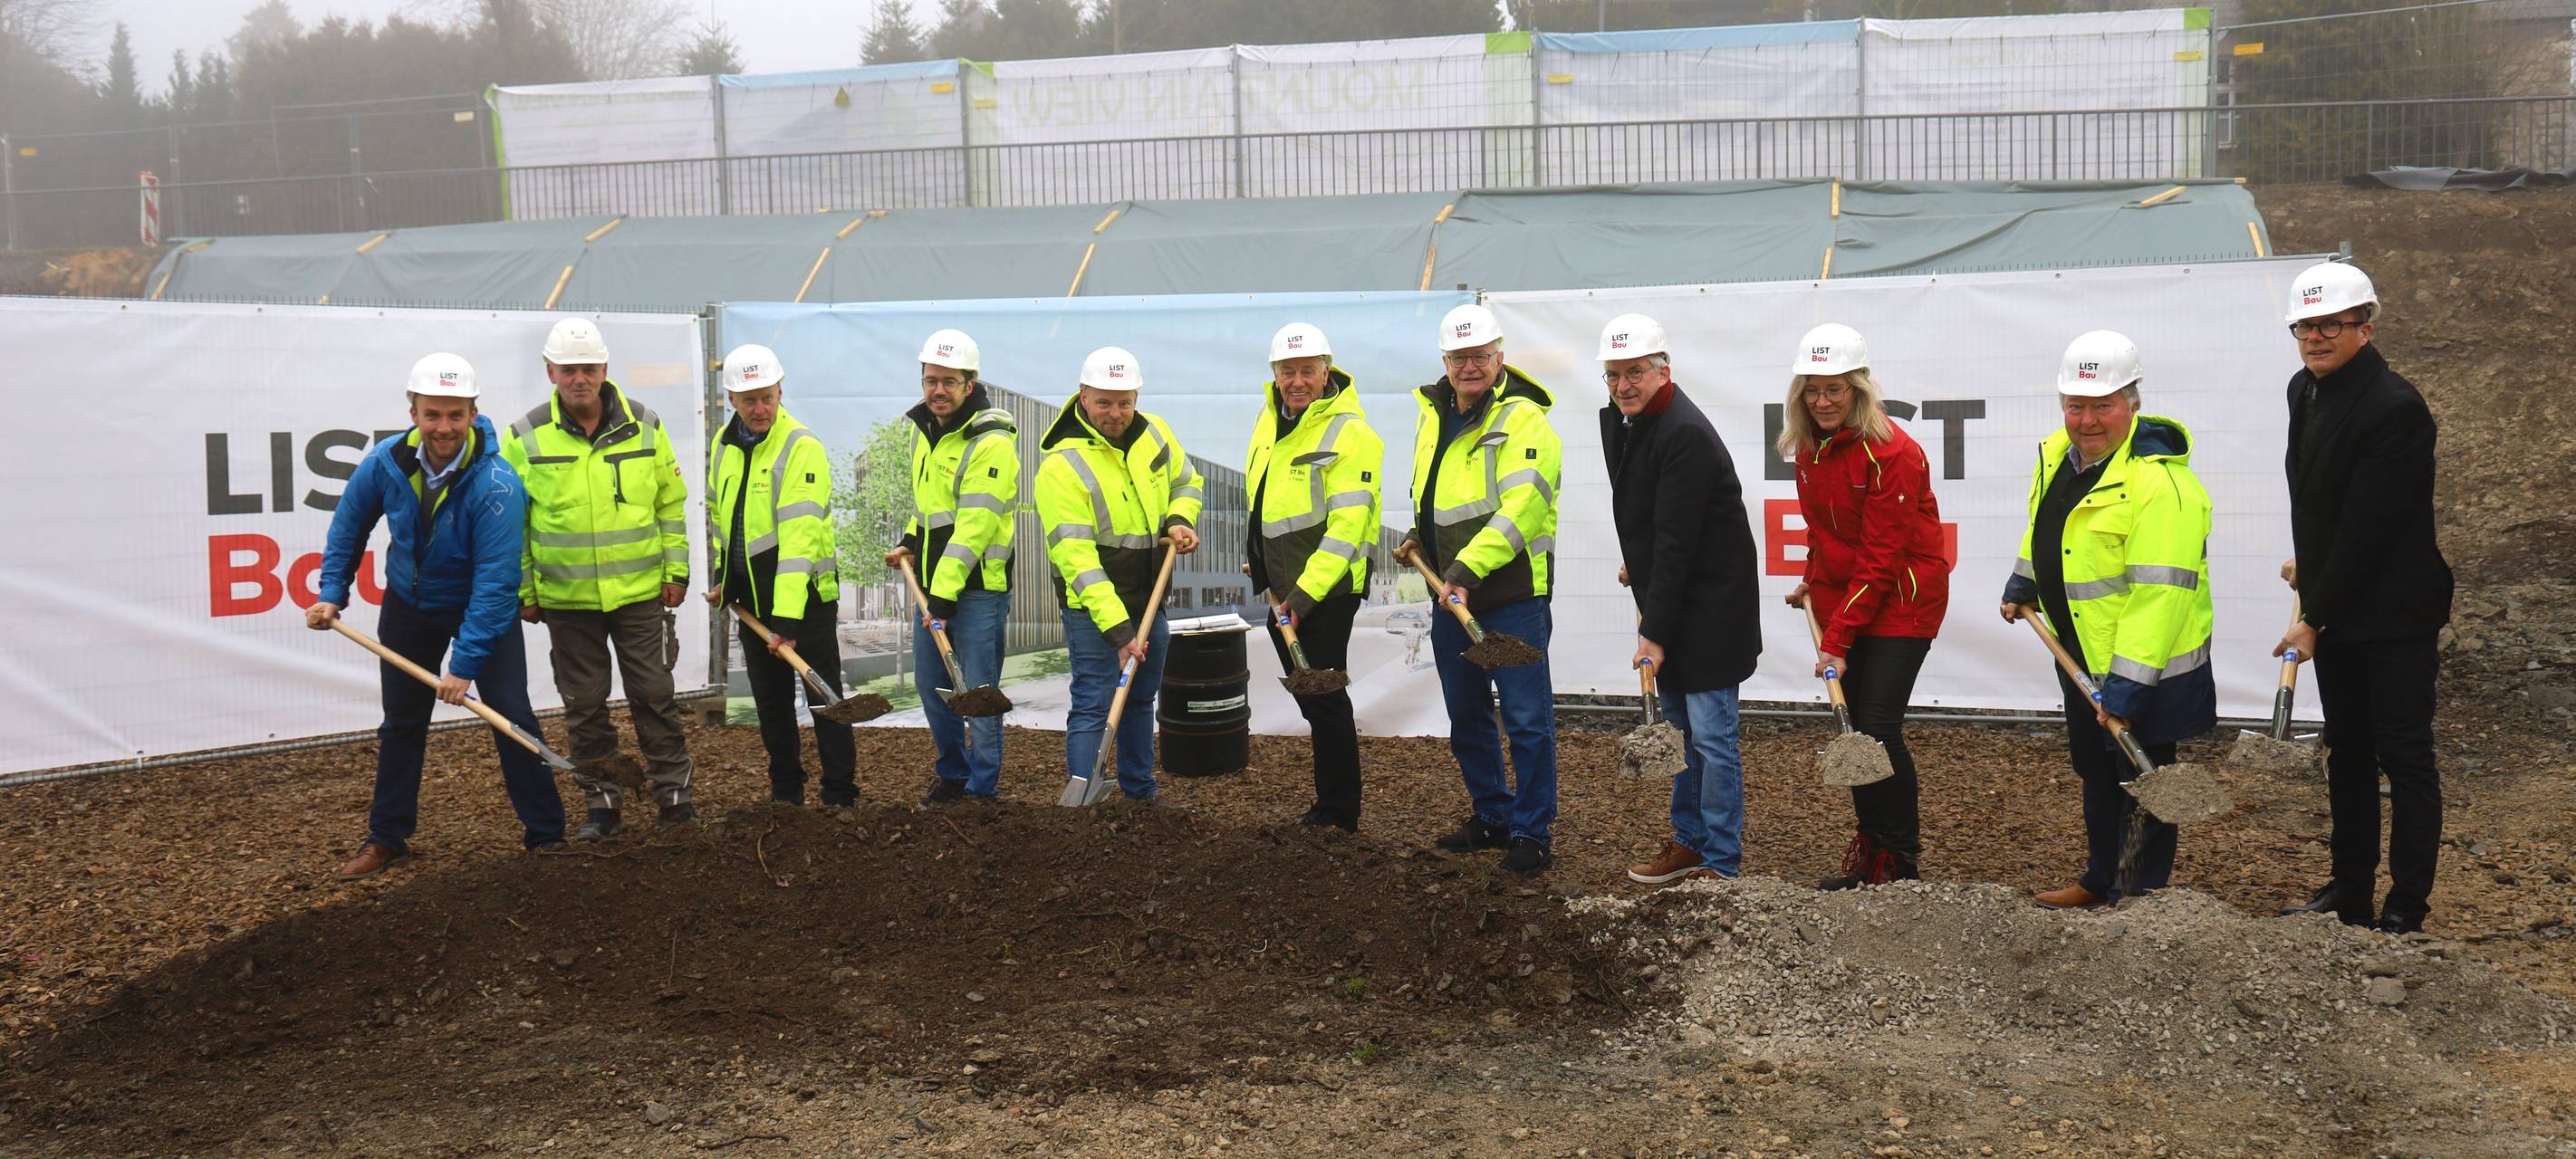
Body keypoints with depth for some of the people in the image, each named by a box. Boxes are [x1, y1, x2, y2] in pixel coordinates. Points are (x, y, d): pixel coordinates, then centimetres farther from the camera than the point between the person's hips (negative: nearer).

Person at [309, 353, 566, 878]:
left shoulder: (496, 484, -32)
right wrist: (332, 592, -2)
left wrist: (465, 664, -32)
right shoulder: (387, 461, -18)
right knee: (401, 723, 12)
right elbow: (349, 524, 4)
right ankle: (387, 839, 24)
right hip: (409, 607, 4)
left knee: (511, 715, -8)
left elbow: (495, 582, -31)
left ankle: (546, 835, 4)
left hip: (484, 609, -4)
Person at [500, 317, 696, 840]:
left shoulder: (644, 426, 1)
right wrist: (522, 591, 2)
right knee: (585, 706, 7)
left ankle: (673, 792, 15)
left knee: (654, 696, 4)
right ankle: (602, 802, 16)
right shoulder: (526, 438, -2)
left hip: (641, 593, 0)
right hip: (566, 598, 0)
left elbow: (671, 503, 9)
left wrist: (676, 569, 4)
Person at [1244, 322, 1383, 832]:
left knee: (1324, 698, -4)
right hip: (1283, 586, 8)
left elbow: (1347, 525, -22)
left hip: (1327, 588, -8)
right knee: (1311, 698, 16)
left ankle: (1338, 814, 5)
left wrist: (1305, 593, -26)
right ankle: (1330, 803, 27)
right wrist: (1264, 572, 22)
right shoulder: (1270, 418, 9)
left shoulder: (1349, 432, -17)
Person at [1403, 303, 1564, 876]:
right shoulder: (1433, 416, 12)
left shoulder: (1524, 420, -12)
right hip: (1449, 595, 8)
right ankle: (1491, 817, 31)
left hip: (1512, 597, -8)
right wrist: (1419, 535, 12)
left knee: (1527, 720, -4)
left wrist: (1468, 567, -29)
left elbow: (1520, 509, -23)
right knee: (1466, 720, 17)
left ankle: (1530, 833, 5)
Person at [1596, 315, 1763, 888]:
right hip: (1666, 599, 10)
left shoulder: (1685, 436, -24)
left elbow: (1677, 545, -25)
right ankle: (1690, 840, 28)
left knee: (1712, 735, -6)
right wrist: (1634, 563, 27)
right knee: (1678, 727, 17)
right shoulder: (1618, 420, 6)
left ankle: (1721, 862, 1)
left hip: (1709, 607, -10)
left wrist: (1657, 633, -24)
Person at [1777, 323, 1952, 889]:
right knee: (1854, 729, 7)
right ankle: (1868, 860, 16)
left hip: (1900, 604, -7)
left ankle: (1902, 867, 0)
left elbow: (1880, 560, -20)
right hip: (1842, 601, 7)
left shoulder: (1892, 454, -19)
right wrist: (1812, 581, 13)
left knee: (1878, 730, -11)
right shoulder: (1810, 447, 5)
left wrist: (1838, 640, -21)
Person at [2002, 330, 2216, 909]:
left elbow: (2159, 595, -29)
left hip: (2144, 664, -9)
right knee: (2095, 770, 22)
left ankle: (2145, 895, 18)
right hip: (2080, 652, 9)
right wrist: (2023, 585, 25)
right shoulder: (2057, 455, 1)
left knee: (2140, 778, 4)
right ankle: (2101, 881, 38)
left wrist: (2126, 687, -30)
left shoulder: (2160, 483, -27)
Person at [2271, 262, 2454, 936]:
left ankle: (2407, 909, 4)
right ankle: (2350, 892, 25)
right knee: (2347, 752, 15)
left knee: (2404, 755, -2)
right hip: (2336, 607, 9)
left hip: (2393, 612, -9)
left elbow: (2367, 529, -21)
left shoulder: (2394, 407, -21)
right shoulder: (2305, 390, 6)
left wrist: (2315, 619, -18)